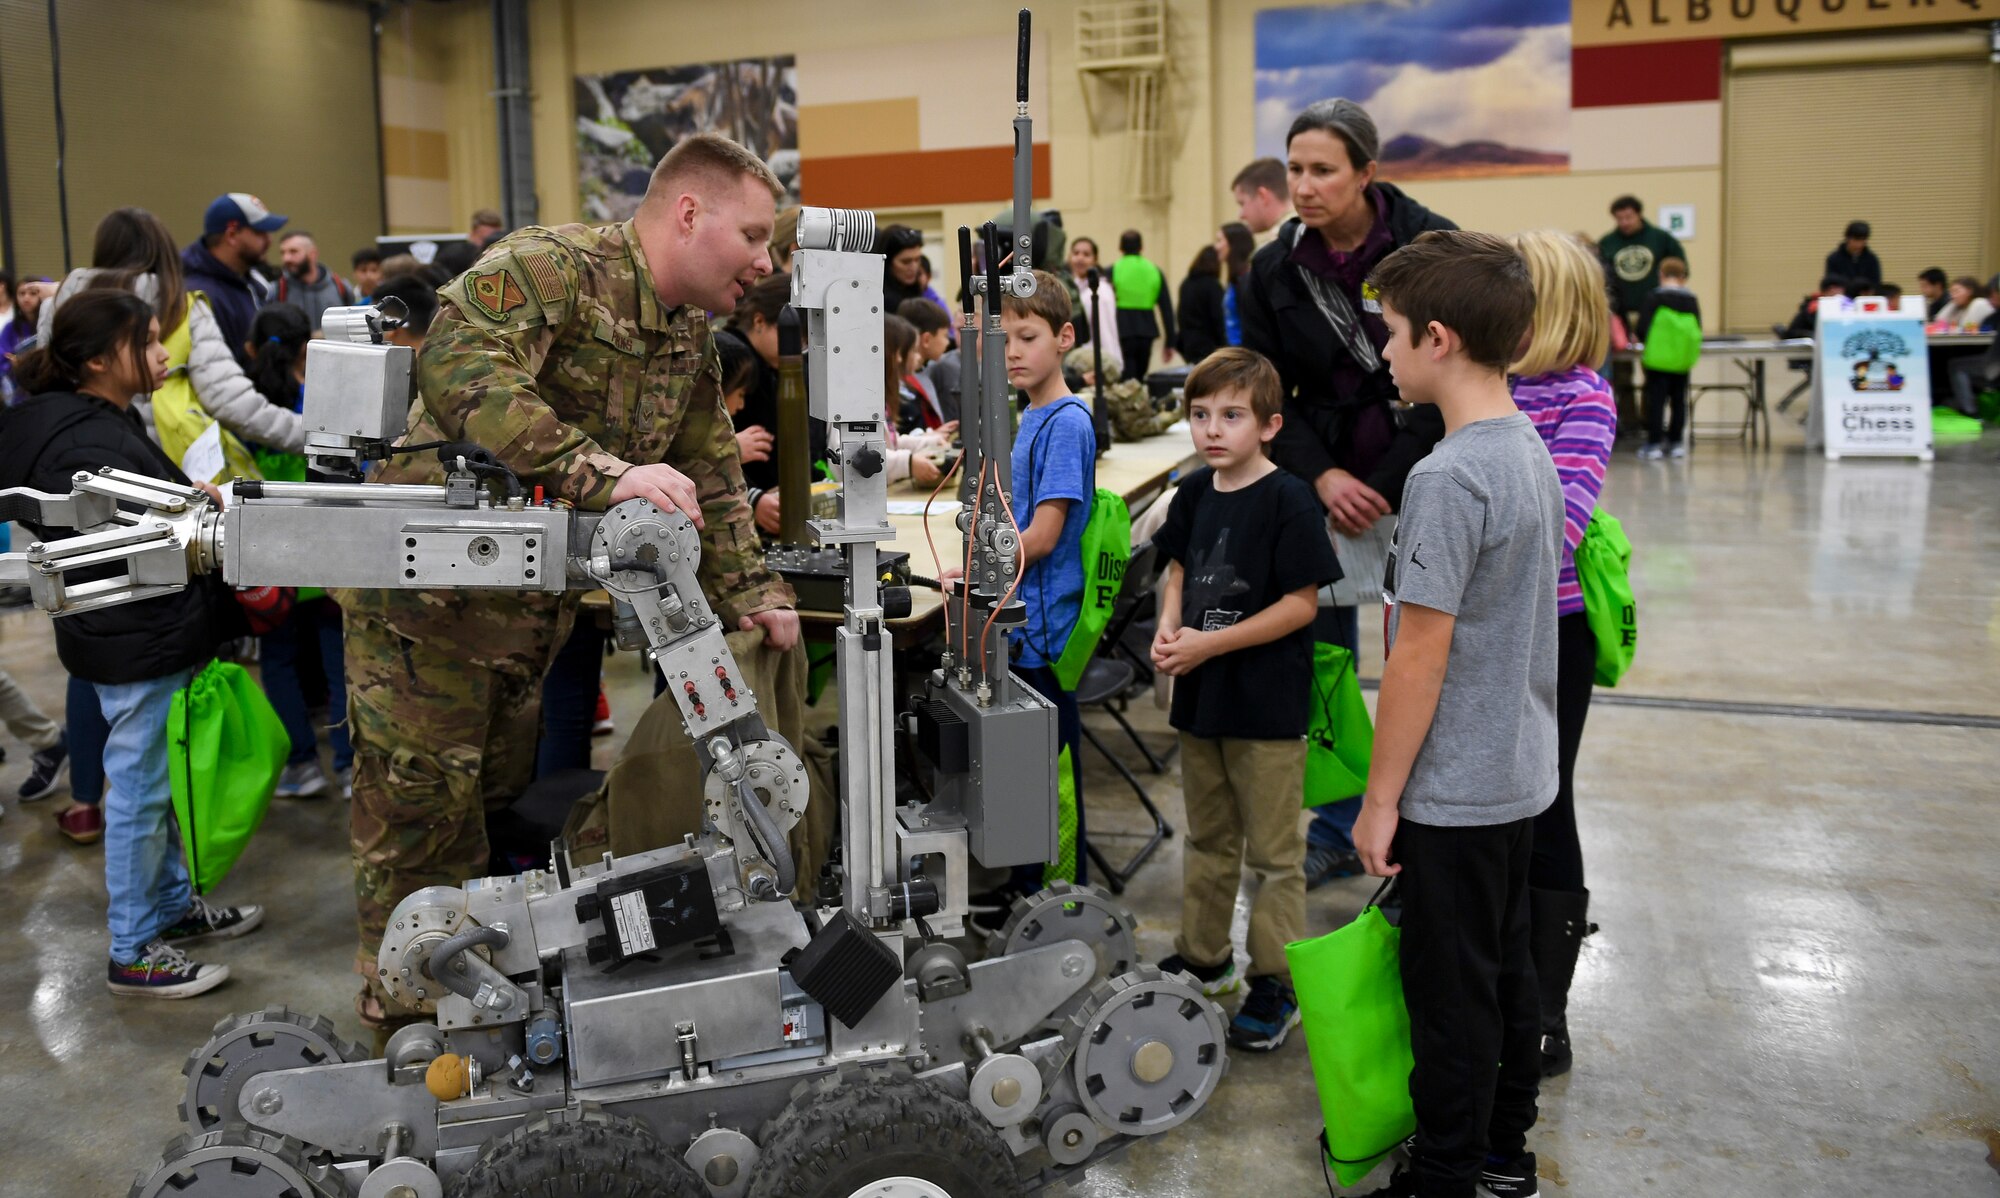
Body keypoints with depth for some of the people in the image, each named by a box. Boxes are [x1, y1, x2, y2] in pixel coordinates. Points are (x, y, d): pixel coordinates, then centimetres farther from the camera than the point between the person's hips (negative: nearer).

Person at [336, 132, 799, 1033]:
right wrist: (601, 473, -43)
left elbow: (712, 485, 14)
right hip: (426, 582, -8)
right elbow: (458, 363, -36)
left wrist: (752, 595, 1)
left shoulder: (691, 346, 10)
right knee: (422, 805, 2)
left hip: (531, 611, 8)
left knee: (500, 792, 17)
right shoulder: (553, 265, -19)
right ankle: (405, 1007, 20)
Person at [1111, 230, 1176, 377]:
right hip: (1146, 332, 3)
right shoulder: (1155, 271, 8)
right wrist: (1170, 343, 10)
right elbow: (1167, 309, 6)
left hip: (1121, 333, -3)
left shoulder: (1112, 271, -1)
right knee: (1140, 379, 16)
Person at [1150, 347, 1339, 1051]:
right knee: (1208, 837, 21)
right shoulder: (1194, 493, 4)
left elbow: (1301, 603, -18)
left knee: (1274, 852, 5)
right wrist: (1169, 629, -4)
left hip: (1268, 704, -7)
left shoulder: (1288, 499, -16)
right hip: (1199, 696, 7)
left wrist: (1209, 643, -20)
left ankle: (1276, 985, 17)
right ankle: (1203, 958, 36)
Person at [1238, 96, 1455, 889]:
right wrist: (1322, 477, -10)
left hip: (1419, 482, -3)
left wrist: (1382, 490, -13)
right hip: (1323, 486, 4)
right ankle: (1341, 831, 24)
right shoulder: (1274, 270, 3)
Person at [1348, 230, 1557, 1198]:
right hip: (1521, 772, 9)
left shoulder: (1448, 478, -24)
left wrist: (1381, 798, -14)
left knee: (1451, 993, 5)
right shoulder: (1530, 450, 5)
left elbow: (1419, 658, -23)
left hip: (1455, 790, -9)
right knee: (1505, 971, 21)